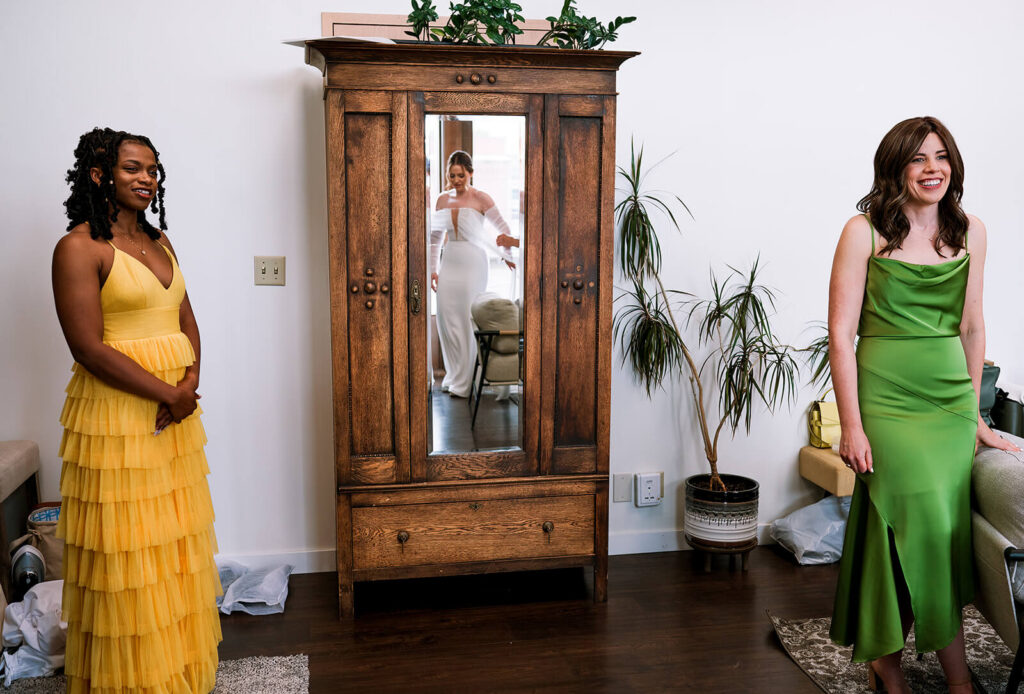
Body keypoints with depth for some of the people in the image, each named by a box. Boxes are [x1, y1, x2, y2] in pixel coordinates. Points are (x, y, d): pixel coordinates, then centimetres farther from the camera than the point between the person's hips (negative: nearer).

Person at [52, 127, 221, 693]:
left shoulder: (158, 242, 12)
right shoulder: (79, 247, -11)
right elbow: (88, 347, -17)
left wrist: (190, 381, -5)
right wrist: (167, 393, -15)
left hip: (176, 411, 8)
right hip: (116, 414, -7)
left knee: (176, 541, 15)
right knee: (125, 553, 3)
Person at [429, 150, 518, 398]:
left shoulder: (481, 199, -6)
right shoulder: (442, 199, 8)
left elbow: (503, 229, -1)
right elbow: (435, 237, 14)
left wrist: (507, 255, -8)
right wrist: (433, 269, 8)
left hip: (473, 264, -5)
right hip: (449, 264, 5)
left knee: (467, 319, -2)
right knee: (445, 317, 4)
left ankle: (463, 382, 8)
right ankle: (453, 375, 21)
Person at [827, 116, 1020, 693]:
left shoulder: (970, 233, 9)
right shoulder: (865, 232, -5)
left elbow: (972, 327, 15)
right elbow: (841, 333, -8)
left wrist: (974, 412, 16)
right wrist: (851, 424, -12)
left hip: (951, 397, 5)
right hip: (888, 400, -5)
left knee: (949, 531, 2)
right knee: (924, 525, -9)